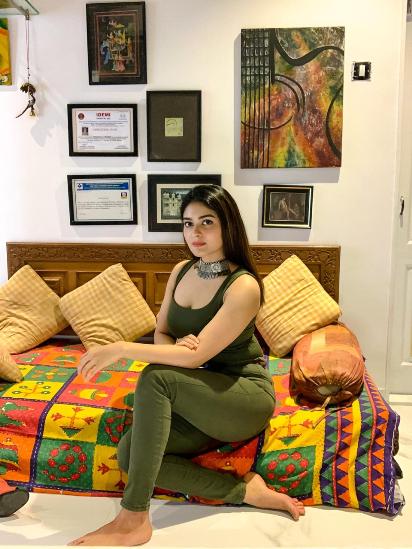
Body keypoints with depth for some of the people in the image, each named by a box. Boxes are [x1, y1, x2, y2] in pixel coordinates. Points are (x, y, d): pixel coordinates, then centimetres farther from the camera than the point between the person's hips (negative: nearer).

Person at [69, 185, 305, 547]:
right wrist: (176, 346, -17)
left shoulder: (244, 287, -19)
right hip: (200, 397, 7)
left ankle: (133, 520, -23)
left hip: (247, 398, -7)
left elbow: (196, 355, -24)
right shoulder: (181, 271, 4)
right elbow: (160, 335, 8)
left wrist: (121, 348, -28)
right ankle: (245, 490, -9)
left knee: (155, 378, -30)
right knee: (130, 452, -17)